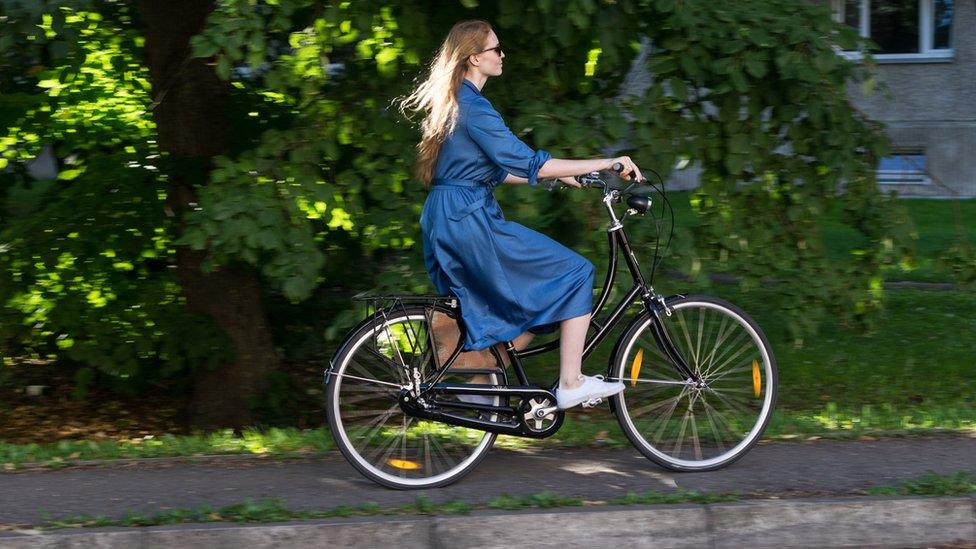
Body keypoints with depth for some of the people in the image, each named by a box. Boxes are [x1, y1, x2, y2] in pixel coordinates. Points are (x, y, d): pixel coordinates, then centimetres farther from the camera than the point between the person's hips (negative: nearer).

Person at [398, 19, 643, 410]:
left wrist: (558, 177, 19)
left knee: (529, 306, 16)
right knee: (575, 272, -5)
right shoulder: (474, 107, -14)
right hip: (468, 221, -10)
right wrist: (607, 164, -16)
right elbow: (527, 163, -18)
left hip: (447, 223, 10)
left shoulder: (452, 103, 17)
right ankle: (571, 384, -4)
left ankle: (481, 388, 14)